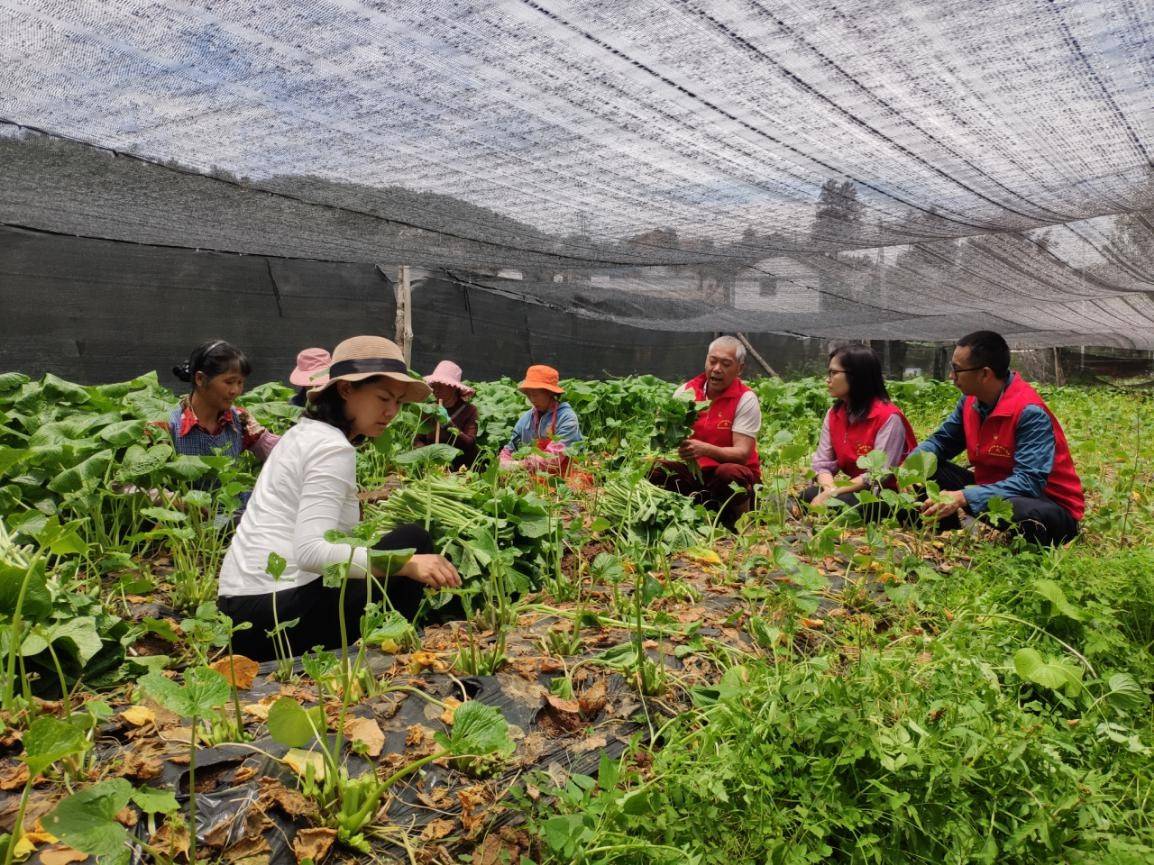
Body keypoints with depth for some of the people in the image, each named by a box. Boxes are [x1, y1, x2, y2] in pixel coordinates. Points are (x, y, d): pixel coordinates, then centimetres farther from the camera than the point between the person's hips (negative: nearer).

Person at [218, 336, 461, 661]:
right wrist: (407, 564, -32)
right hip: (275, 613, -10)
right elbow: (310, 551, -26)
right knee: (414, 542, -7)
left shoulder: (304, 432, 14)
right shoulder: (334, 448, -15)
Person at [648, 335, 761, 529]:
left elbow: (742, 453, -15)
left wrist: (706, 449, -34)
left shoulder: (746, 399, -7)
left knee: (730, 473, -36)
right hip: (692, 472, 3)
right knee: (658, 469, -23)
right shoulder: (687, 391, 3)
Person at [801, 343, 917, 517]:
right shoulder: (833, 415, 5)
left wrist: (834, 493, -24)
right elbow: (822, 464, 0)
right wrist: (830, 489, -22)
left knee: (841, 503, -34)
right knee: (807, 496, -22)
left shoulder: (888, 417, -16)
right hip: (854, 490, 6)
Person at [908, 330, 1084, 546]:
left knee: (1022, 511, -41)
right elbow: (942, 440, 8)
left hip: (1049, 506, -6)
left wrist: (964, 497, -39)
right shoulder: (971, 399, -3)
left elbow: (1030, 482, -31)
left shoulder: (1030, 412, -24)